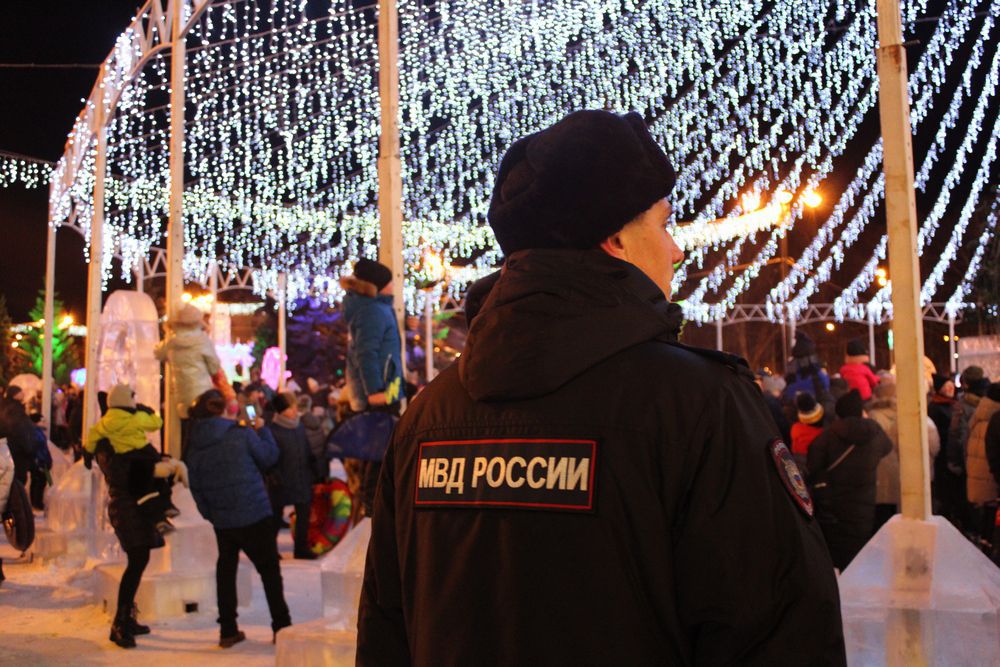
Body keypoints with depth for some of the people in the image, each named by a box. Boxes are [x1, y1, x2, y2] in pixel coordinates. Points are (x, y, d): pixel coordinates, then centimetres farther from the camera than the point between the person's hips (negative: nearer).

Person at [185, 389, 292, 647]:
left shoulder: (194, 447, 2)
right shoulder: (242, 433, -10)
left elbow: (196, 487, 5)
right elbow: (269, 457, 0)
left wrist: (209, 513, 16)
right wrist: (262, 429, 13)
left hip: (221, 520, 4)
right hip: (255, 515, -3)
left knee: (225, 570, 15)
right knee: (269, 569, 7)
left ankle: (228, 631, 17)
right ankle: (281, 626, 9)